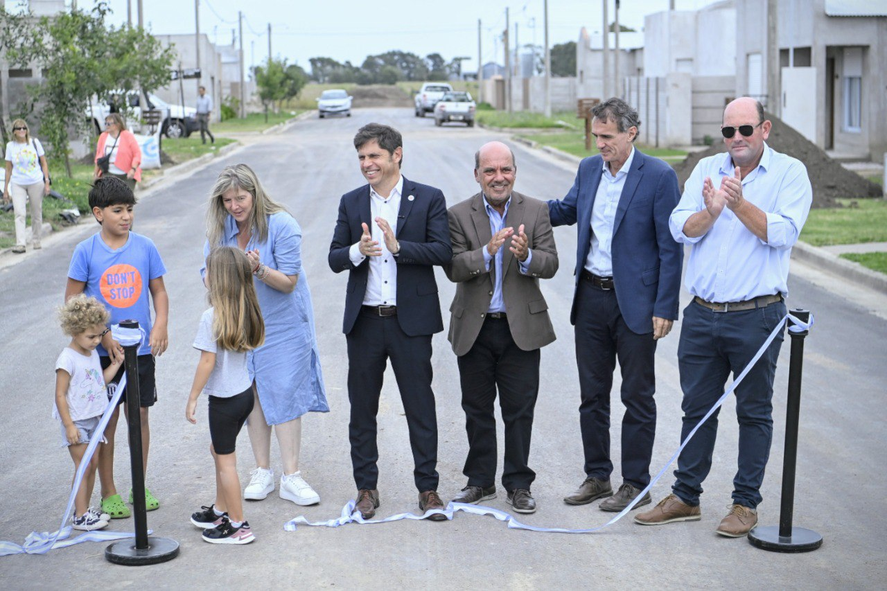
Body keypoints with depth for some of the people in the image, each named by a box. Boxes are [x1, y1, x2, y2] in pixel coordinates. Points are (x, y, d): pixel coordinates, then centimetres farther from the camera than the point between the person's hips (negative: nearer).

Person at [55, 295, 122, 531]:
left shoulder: (92, 353, 6)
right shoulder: (67, 359, -19)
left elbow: (101, 380, 17)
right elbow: (60, 395, -18)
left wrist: (117, 362, 7)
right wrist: (69, 425, -19)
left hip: (93, 419, 8)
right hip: (76, 421, -8)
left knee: (93, 464, 12)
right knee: (83, 467, -6)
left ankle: (86, 509, 23)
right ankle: (80, 516, 1)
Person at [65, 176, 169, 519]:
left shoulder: (145, 247, -1)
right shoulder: (86, 251, -7)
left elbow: (159, 291, 7)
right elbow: (72, 301, -4)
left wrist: (161, 324, -11)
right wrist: (103, 337, -13)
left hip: (142, 348, 2)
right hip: (103, 350, -2)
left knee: (140, 415, 10)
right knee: (107, 420, 5)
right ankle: (108, 494, 17)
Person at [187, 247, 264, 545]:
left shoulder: (212, 317, -20)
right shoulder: (245, 312, 1)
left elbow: (207, 362, -19)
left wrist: (193, 398, -11)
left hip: (224, 398, -8)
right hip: (245, 392, 8)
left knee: (225, 459, 4)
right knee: (219, 450, 24)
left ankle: (238, 525, 10)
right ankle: (220, 510, 38)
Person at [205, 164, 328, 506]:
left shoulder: (281, 226, -16)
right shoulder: (219, 229, -2)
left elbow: (288, 283, -15)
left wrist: (259, 269, -33)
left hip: (283, 325, -4)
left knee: (284, 394, -4)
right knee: (252, 395, 8)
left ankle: (291, 477, 2)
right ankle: (262, 472, 19)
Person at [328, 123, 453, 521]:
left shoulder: (429, 199, -1)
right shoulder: (351, 203, 9)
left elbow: (443, 251, -10)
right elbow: (334, 259, 5)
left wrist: (398, 246, -21)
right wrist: (358, 251, -16)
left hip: (410, 320, -3)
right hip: (364, 322, 3)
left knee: (421, 408, 3)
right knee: (362, 409, 10)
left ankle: (428, 488, 14)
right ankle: (366, 488, 21)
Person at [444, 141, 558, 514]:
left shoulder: (536, 211, 1)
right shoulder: (459, 215, -1)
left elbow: (551, 264, -8)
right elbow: (453, 268, -11)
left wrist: (526, 256, -29)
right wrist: (487, 252, -28)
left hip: (521, 327, -1)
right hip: (474, 328, 1)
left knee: (520, 410, 4)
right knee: (477, 409, 11)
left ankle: (518, 484, 16)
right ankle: (480, 481, 25)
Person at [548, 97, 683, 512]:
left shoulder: (659, 176, -11)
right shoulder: (588, 169, 7)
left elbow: (670, 247, -11)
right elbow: (566, 210, 25)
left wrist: (665, 308, -15)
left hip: (634, 303, -6)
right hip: (590, 297, 6)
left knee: (637, 396, 5)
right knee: (592, 394, 12)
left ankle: (635, 484, 13)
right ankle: (597, 476, 24)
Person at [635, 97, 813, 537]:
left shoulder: (790, 173, -2)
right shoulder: (706, 170, 8)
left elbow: (783, 233, -14)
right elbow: (681, 229, -1)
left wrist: (740, 204, -24)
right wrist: (710, 212, -20)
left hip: (756, 315, -3)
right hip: (702, 314, 4)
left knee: (754, 412, 6)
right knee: (697, 407, 11)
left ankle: (746, 503, 18)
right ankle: (686, 497, 22)